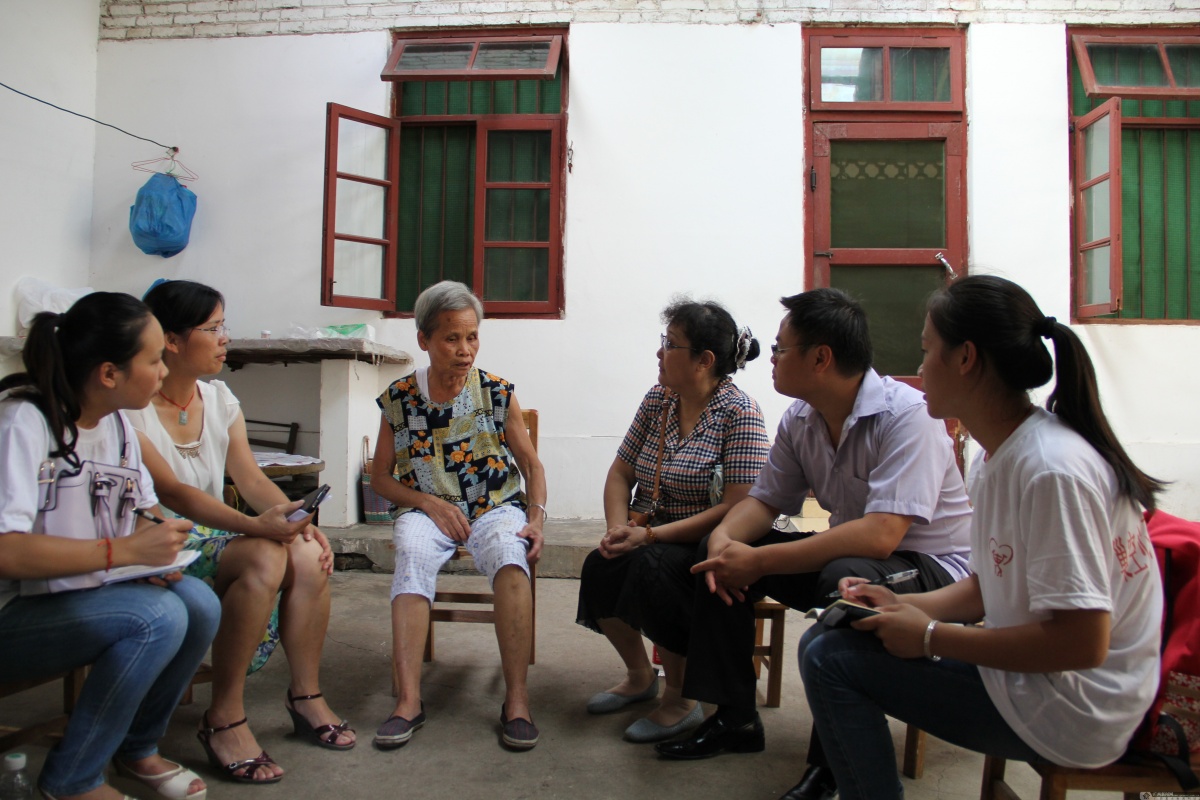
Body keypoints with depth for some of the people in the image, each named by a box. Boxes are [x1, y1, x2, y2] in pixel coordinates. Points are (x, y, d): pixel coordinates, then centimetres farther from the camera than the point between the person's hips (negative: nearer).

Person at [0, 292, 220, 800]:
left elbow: (147, 507, 11)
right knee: (159, 616, -28)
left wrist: (161, 556, -10)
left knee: (199, 604, -15)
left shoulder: (115, 423, 3)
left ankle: (137, 749, 10)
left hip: (74, 595, 7)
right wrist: (127, 550, -34)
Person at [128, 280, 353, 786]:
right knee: (264, 558, -32)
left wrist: (297, 522, -18)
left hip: (213, 536, 6)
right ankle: (224, 719, -19)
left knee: (309, 556, -21)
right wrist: (255, 526, -39)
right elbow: (171, 492, -25)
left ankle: (306, 696, -4)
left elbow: (250, 478, 0)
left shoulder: (219, 398, 8)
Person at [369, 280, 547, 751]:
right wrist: (431, 504, -9)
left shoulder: (498, 393, 2)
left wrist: (537, 520, -9)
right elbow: (380, 477, 8)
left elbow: (531, 465, 7)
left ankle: (516, 698, -31)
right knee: (411, 554, -34)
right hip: (427, 510, 1)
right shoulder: (399, 399, 3)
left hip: (495, 507, 0)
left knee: (510, 553, -34)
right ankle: (408, 699, -34)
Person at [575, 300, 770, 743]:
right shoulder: (657, 399, 6)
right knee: (599, 565, -22)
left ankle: (679, 701, -9)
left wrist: (649, 535, -24)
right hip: (650, 538, 6)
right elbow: (620, 473, 10)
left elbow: (737, 509, -21)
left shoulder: (739, 412, -13)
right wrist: (619, 528, -11)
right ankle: (640, 675, 6)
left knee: (651, 567, -32)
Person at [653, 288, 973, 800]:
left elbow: (880, 536, -34)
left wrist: (758, 562, -33)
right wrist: (725, 539, -18)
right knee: (723, 555, -3)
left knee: (846, 578, -38)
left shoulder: (904, 415, -25)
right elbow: (766, 499, 6)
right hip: (850, 551, 8)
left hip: (934, 566, -7)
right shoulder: (799, 419, -1)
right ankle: (734, 719, 8)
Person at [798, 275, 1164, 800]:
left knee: (831, 662, -13)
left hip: (1072, 714, -9)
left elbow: (1081, 643, -27)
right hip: (1023, 670, 9)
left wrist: (930, 636, -19)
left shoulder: (1051, 469, -25)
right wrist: (906, 607, -2)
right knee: (831, 644, 9)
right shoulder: (997, 457, 4)